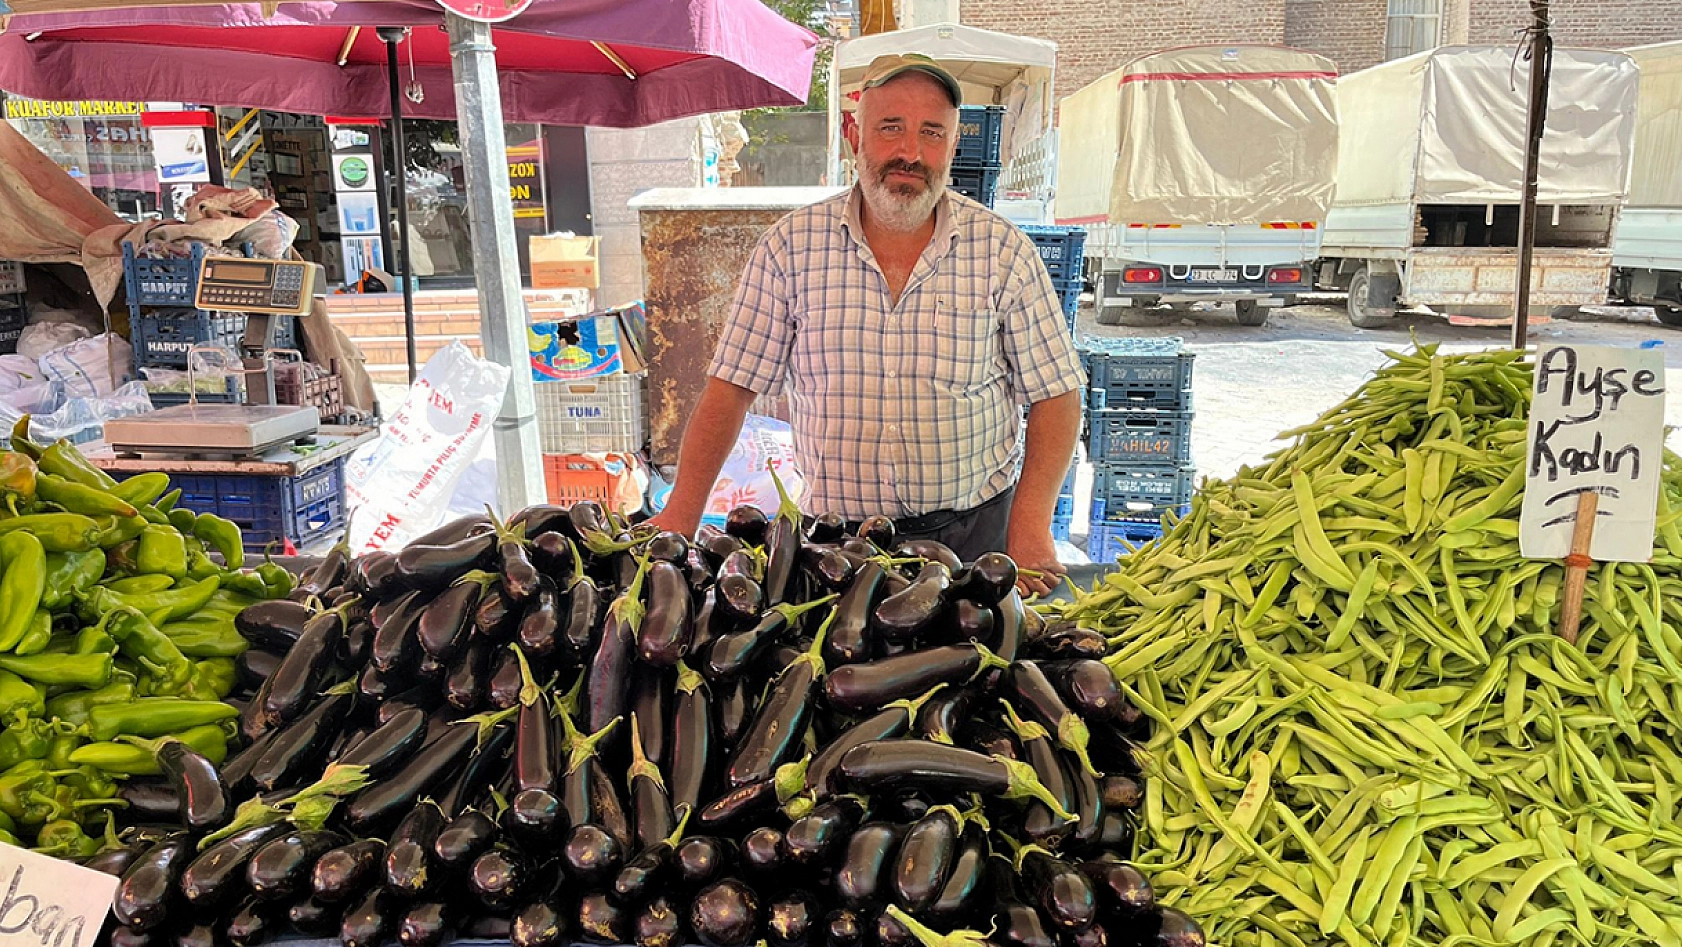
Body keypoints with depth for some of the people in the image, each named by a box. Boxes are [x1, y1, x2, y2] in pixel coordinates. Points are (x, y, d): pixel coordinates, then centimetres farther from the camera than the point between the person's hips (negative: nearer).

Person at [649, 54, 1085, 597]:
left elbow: (1054, 395, 0)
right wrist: (680, 517, -9)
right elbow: (731, 388, 0)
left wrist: (1030, 524, -12)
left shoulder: (1003, 252, -2)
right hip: (836, 539, 0)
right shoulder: (791, 247, -1)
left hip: (974, 534, 0)